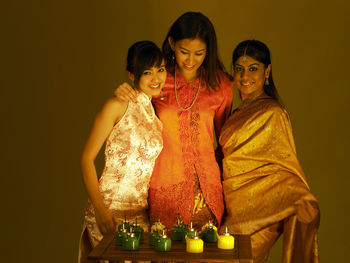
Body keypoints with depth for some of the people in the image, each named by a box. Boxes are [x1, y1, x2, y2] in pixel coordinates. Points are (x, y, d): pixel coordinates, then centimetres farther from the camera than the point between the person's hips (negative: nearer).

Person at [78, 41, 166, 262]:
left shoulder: (160, 110, 8)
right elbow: (87, 158, -9)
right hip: (109, 207, -5)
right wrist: (100, 209, -16)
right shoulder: (119, 106, -9)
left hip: (142, 211, 5)